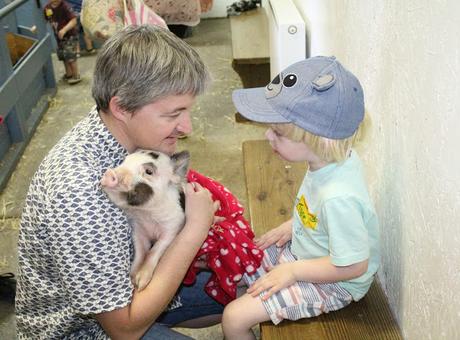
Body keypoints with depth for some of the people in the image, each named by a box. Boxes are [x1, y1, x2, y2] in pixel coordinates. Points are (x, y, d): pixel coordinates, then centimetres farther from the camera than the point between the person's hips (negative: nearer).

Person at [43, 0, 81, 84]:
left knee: (70, 57, -3)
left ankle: (76, 76, 13)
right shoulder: (47, 7, -5)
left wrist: (64, 29, -39)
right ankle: (69, 74, 35)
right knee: (63, 57, 18)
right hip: (59, 37, 7)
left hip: (70, 36, -7)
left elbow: (74, 20, -28)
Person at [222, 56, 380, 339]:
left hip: (332, 284, -8)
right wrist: (292, 225, 1)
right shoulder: (338, 156, -13)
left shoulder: (338, 198, -39)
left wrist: (292, 271, -20)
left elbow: (353, 266, -29)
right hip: (301, 248, 9)